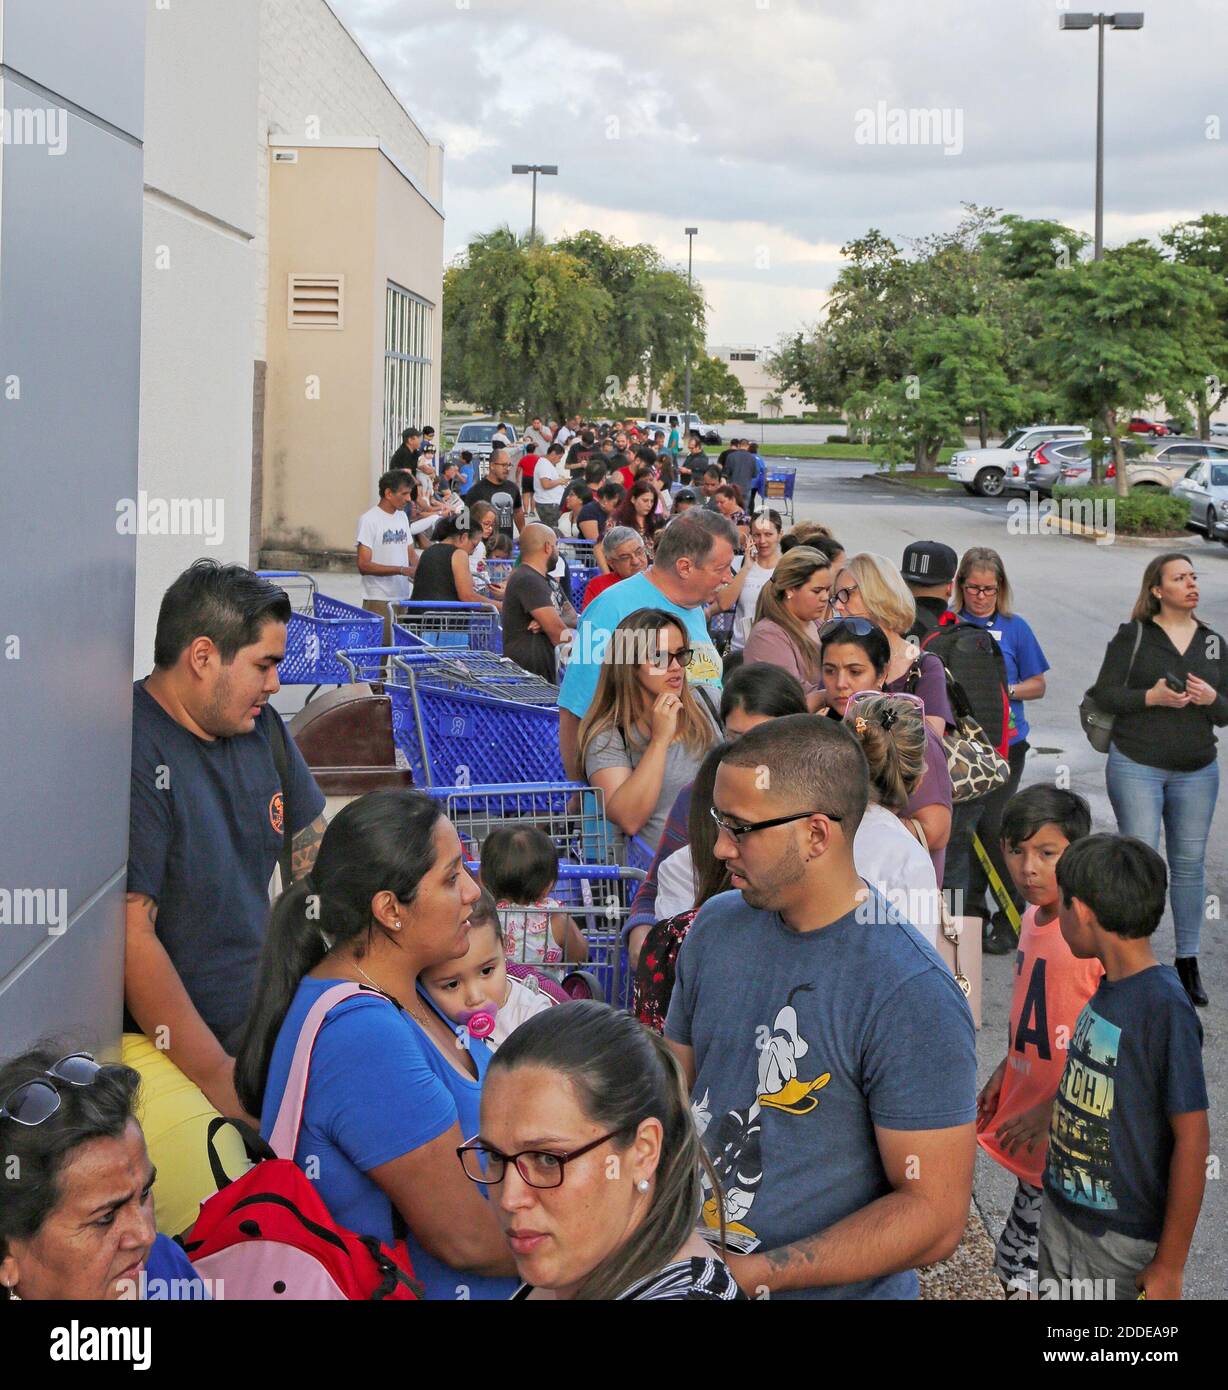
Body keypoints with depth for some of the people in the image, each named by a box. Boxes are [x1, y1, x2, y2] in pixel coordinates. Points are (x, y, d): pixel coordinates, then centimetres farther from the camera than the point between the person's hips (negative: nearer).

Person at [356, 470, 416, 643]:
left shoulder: (402, 516, 14)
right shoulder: (369, 520, -9)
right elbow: (363, 566, -15)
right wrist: (402, 570, -20)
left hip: (403, 597, 7)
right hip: (379, 601, -7)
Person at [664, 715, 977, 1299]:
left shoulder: (912, 997, -23)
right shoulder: (716, 926, -2)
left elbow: (934, 1215, -23)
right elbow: (675, 1088, 7)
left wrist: (753, 1274, -24)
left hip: (837, 1289, -6)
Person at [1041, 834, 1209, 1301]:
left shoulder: (1163, 1007, -22)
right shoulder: (1106, 991, 3)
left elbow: (1192, 1140, -20)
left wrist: (1169, 1266, -18)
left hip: (1121, 1239, -8)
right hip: (1062, 1212, 8)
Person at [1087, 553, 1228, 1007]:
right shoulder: (1133, 636, -1)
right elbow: (1105, 693, -5)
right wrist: (1151, 697, -19)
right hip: (1137, 765, -4)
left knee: (1190, 863, 5)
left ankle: (1188, 961, 15)